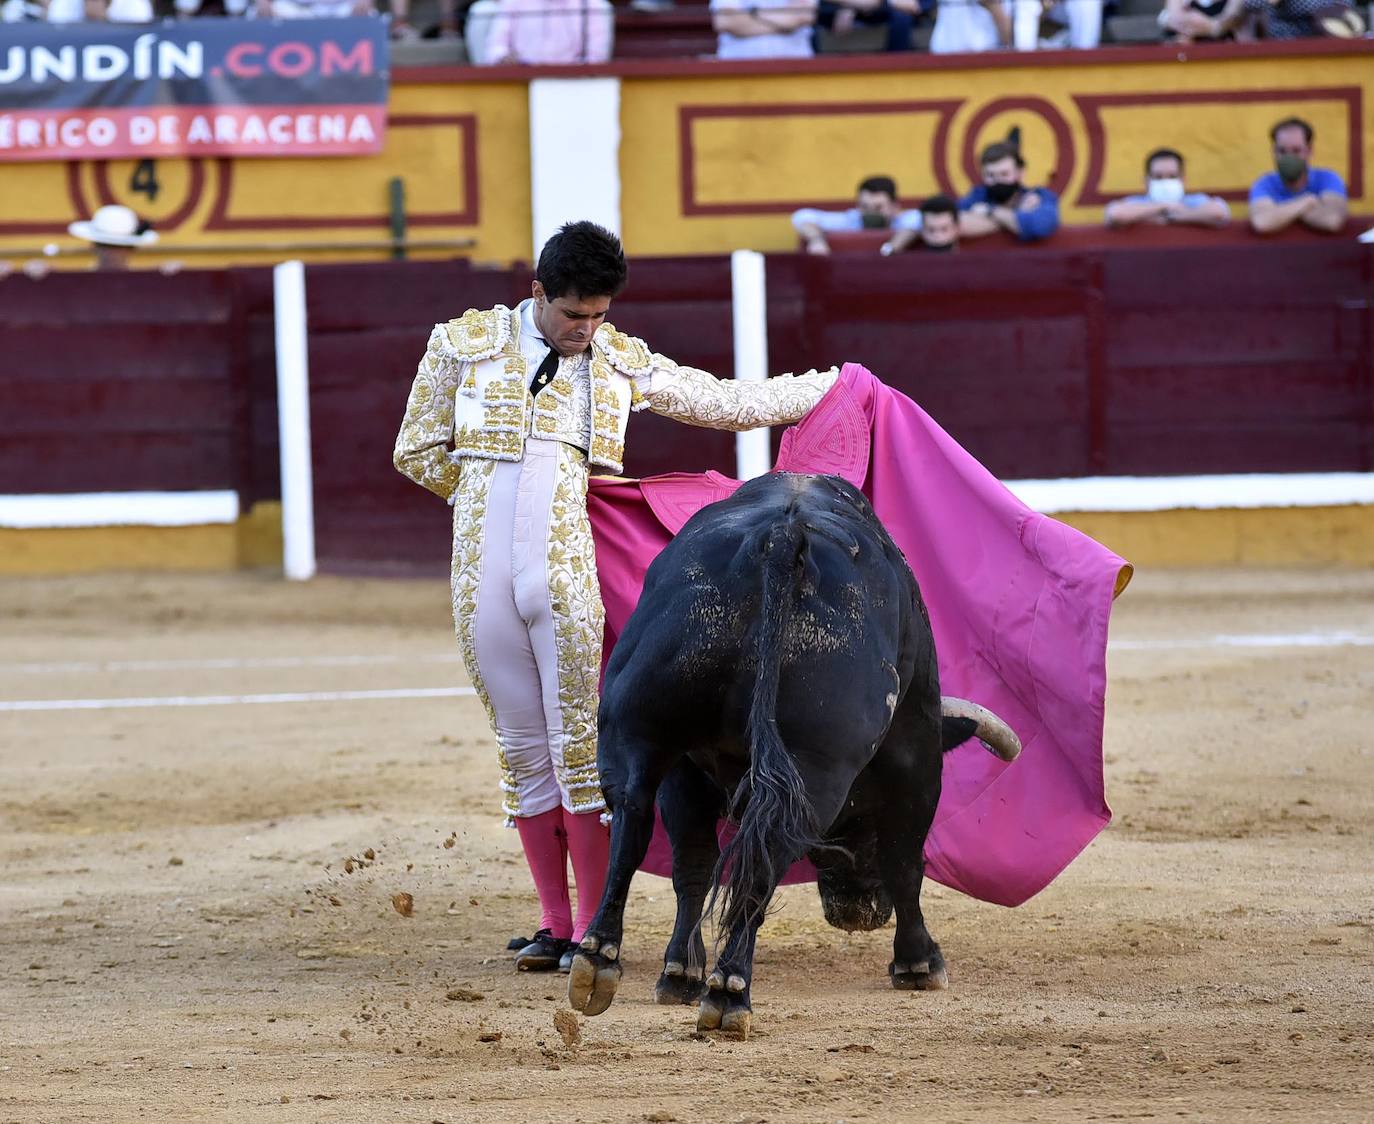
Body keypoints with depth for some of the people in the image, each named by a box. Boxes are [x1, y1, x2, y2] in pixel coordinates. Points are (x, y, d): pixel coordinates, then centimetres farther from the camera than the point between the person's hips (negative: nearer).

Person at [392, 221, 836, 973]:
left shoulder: (619, 362, 10)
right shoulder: (465, 346, 6)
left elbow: (725, 402, 21)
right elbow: (417, 451, 14)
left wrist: (832, 388, 26)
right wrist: (494, 490, 11)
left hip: (569, 572, -1)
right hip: (483, 574, 1)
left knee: (581, 743, -4)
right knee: (524, 749, 6)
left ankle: (593, 926, 2)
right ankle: (555, 923, 13)